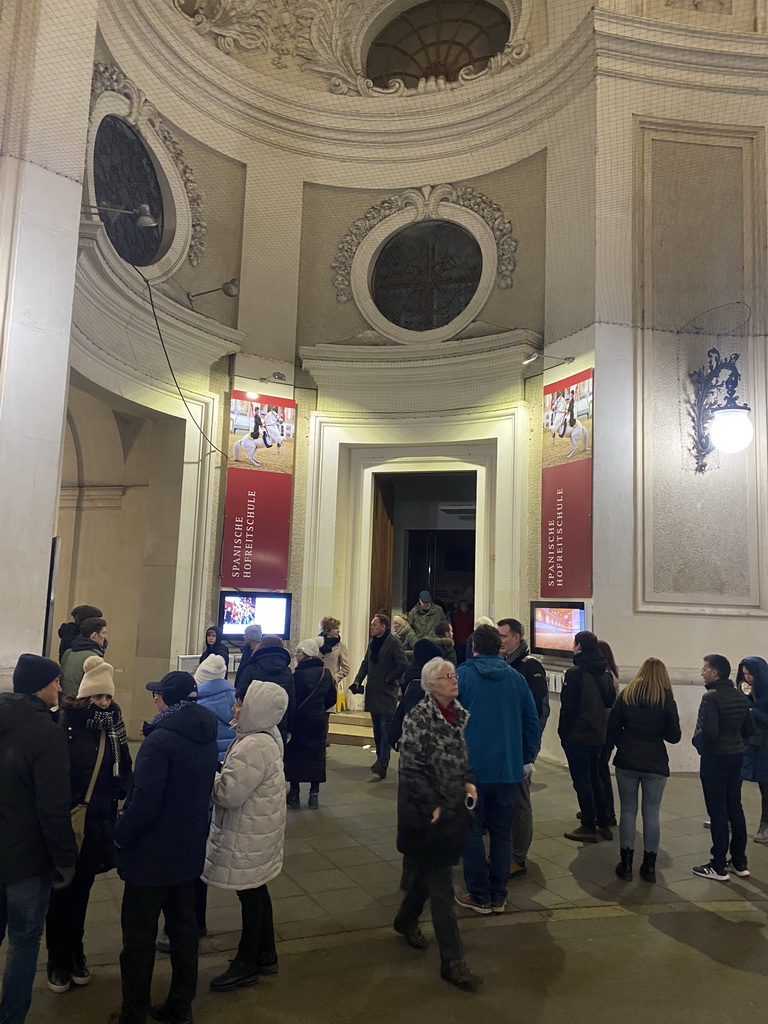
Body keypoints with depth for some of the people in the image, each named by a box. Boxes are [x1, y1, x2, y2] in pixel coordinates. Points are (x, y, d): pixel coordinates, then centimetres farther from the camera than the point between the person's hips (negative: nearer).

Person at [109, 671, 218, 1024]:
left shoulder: (161, 740, -23)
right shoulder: (208, 739, 2)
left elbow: (143, 803, -24)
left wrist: (120, 835, -9)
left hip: (151, 854, -7)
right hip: (190, 850, 7)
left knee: (139, 935, 9)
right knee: (183, 926, 19)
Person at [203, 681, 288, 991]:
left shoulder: (253, 747, -30)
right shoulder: (268, 736, 2)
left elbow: (228, 793, -27)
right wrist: (222, 772, -1)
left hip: (248, 836, -10)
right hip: (256, 830, 10)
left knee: (250, 894, 8)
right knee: (256, 890, 22)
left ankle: (247, 964, 26)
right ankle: (266, 955, 38)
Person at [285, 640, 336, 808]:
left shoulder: (299, 674, -18)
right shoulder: (326, 673, 0)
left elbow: (292, 699, -14)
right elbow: (332, 698, 6)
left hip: (299, 720, -4)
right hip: (319, 722, 5)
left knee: (294, 755, 9)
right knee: (316, 756, 12)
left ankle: (294, 793, 13)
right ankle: (314, 794, 14)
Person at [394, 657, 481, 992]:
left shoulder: (461, 715, 4)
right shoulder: (418, 718, -18)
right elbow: (411, 767, -18)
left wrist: (469, 782, 2)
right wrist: (433, 807, -16)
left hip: (454, 808, 7)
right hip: (428, 813, -7)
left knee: (428, 872, 22)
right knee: (441, 885, -2)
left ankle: (407, 919, 46)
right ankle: (452, 961, 6)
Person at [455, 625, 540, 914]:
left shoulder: (461, 675, -7)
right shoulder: (516, 678, 2)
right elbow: (532, 721, 4)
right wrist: (528, 758, 13)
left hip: (471, 767, -3)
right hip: (508, 769, 4)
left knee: (471, 830, 8)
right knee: (502, 831, 14)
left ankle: (480, 896, 12)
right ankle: (498, 896, 19)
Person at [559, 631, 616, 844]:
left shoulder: (575, 673, -16)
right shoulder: (606, 674, 7)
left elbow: (567, 707, -15)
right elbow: (610, 704, 14)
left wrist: (563, 732, -6)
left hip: (577, 736, -7)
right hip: (598, 735, 7)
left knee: (582, 781, 2)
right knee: (595, 778, 17)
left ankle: (589, 828, 7)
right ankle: (603, 824, 22)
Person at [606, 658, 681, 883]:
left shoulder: (626, 695, -1)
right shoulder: (666, 699, -6)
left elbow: (612, 728, 0)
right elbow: (674, 736, -4)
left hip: (627, 761, 1)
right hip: (655, 763, -1)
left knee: (628, 810, 10)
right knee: (651, 813, 9)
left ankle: (626, 864, 13)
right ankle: (649, 866, 15)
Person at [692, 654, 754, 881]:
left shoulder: (711, 697, -19)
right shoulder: (741, 697, 6)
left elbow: (708, 731, -25)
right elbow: (750, 728, 9)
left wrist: (697, 741, -6)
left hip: (715, 759, -8)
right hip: (737, 756, 8)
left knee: (717, 812, -1)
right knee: (735, 808, 16)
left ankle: (719, 867, 6)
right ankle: (739, 863, 24)